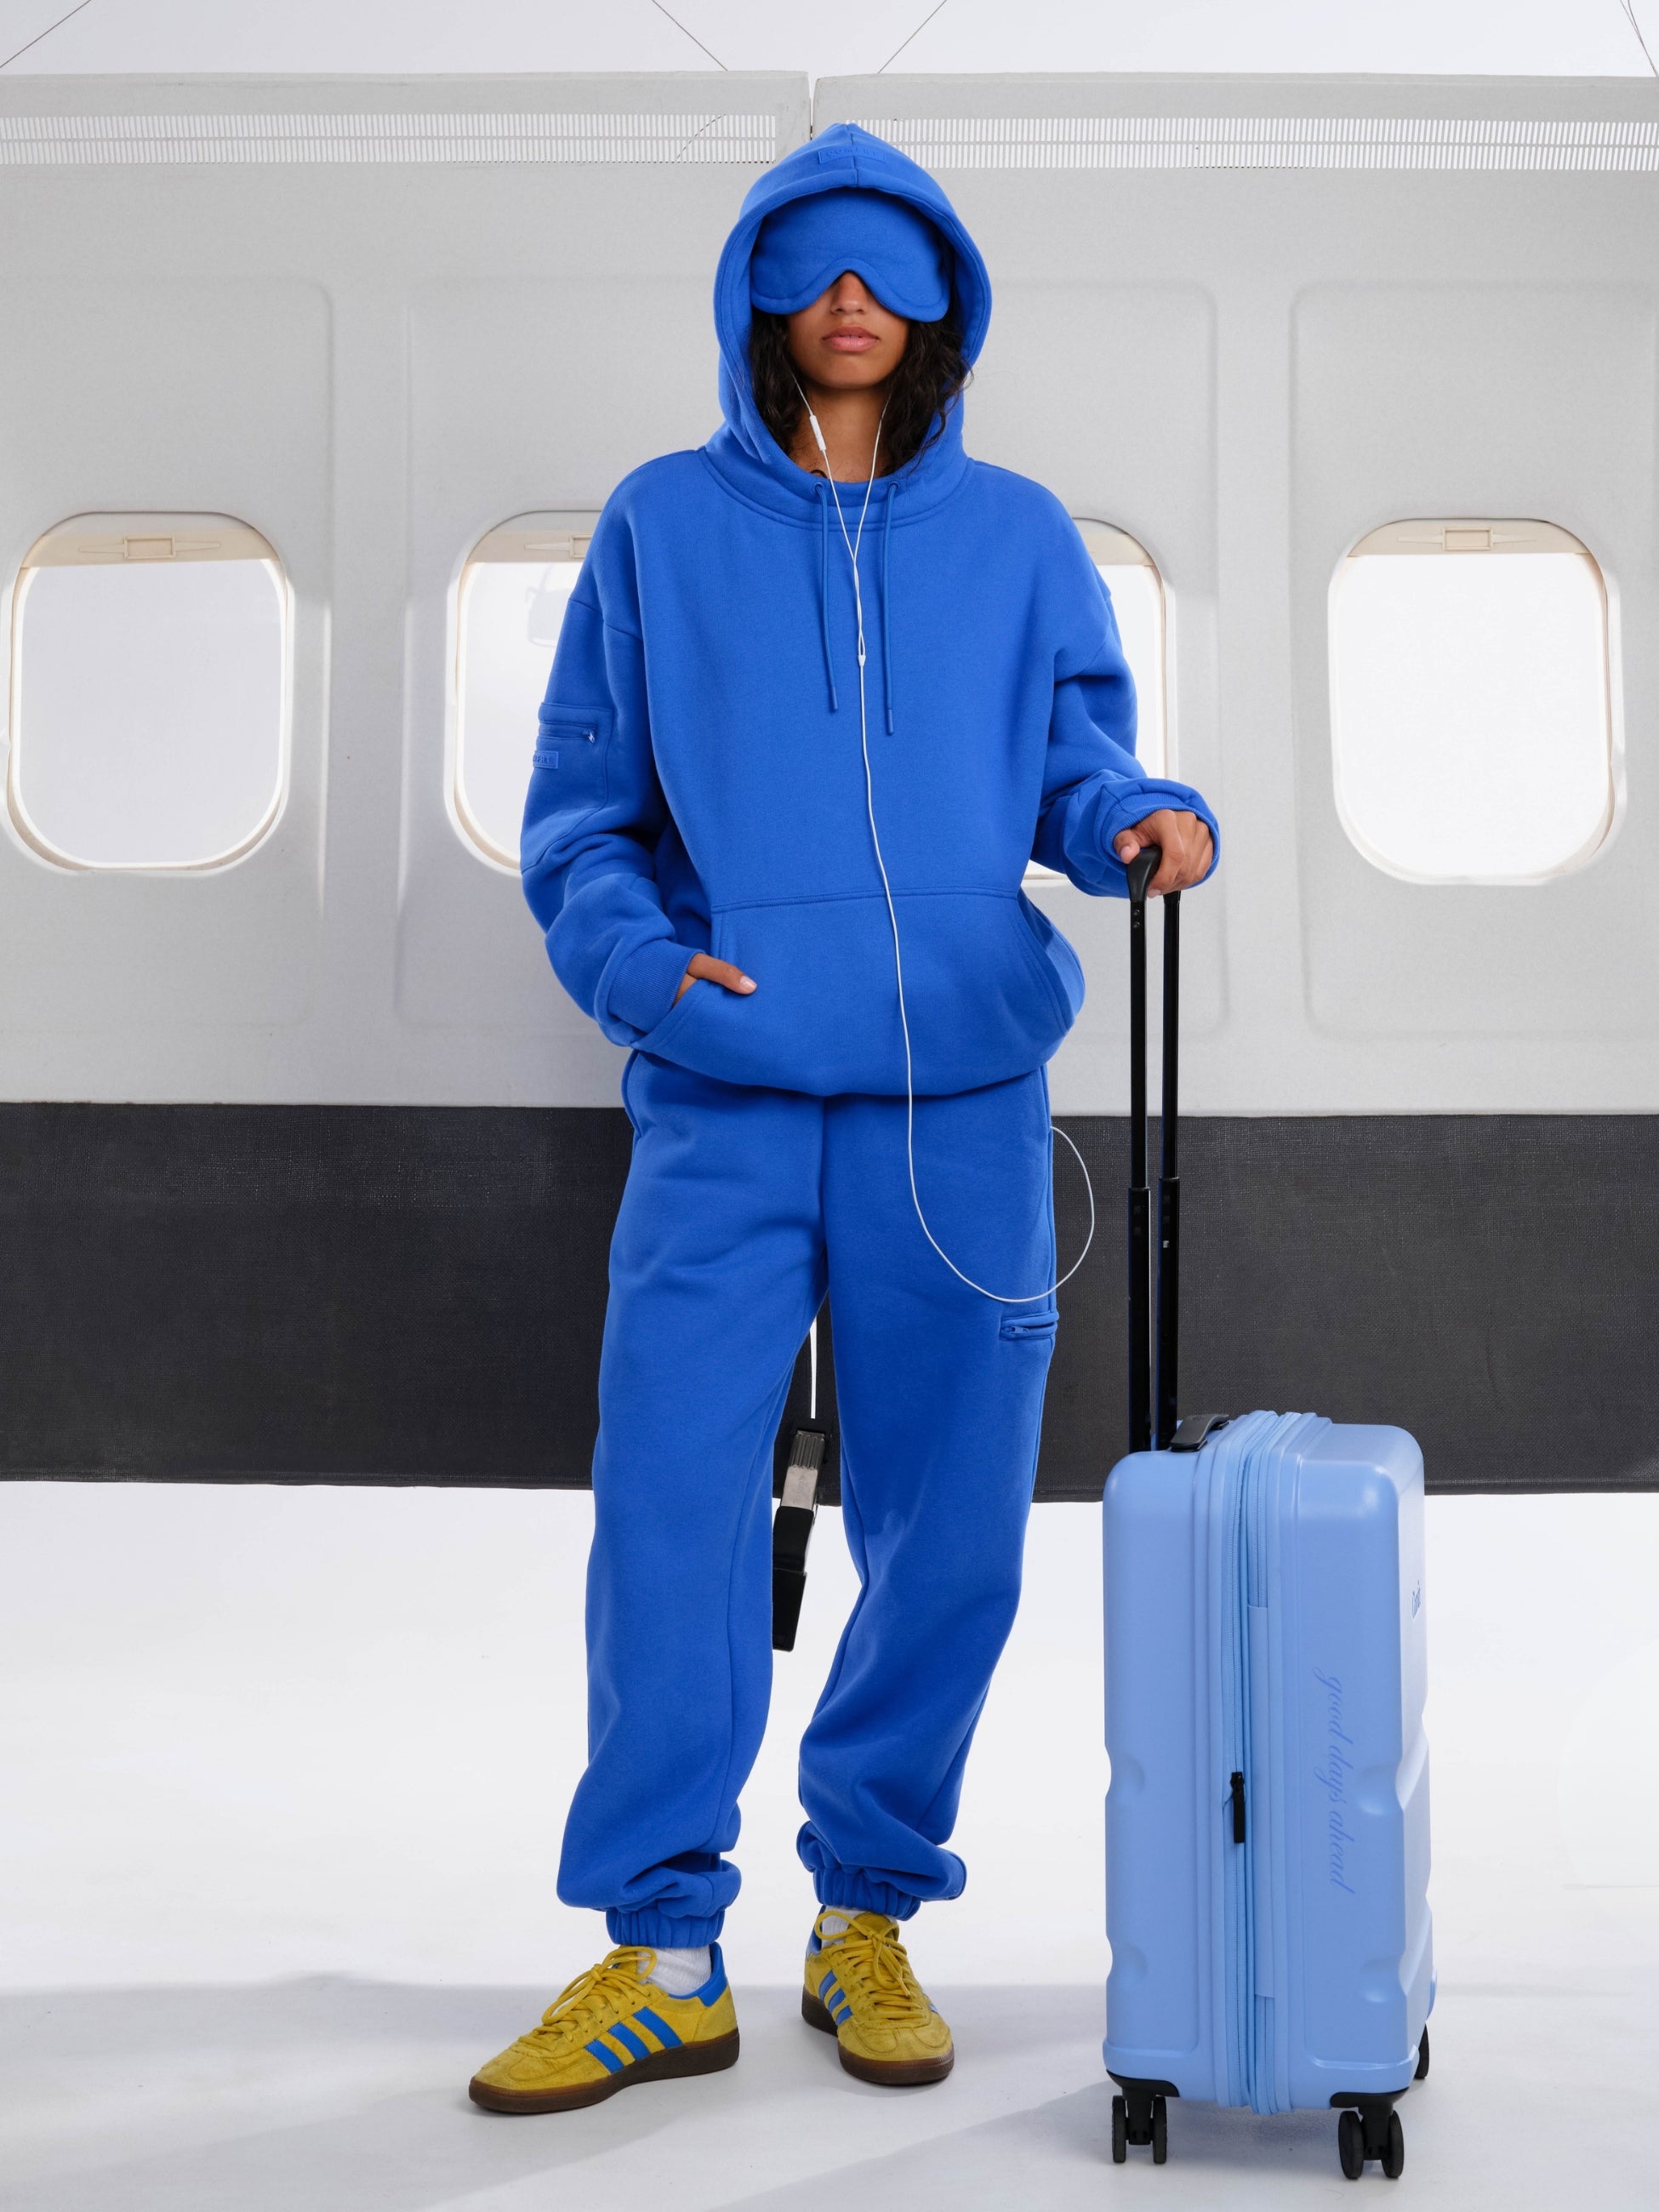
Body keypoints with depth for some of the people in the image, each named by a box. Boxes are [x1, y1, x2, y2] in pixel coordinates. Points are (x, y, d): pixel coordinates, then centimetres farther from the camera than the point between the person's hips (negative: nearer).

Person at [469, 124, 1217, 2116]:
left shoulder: (1016, 536, 13)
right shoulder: (663, 526, 10)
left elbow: (1077, 763, 10)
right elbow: (579, 811, 8)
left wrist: (1148, 816, -13)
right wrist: (636, 960, -10)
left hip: (961, 1099, 2)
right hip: (724, 1107, -1)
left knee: (946, 1531, 5)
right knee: (669, 1514, -7)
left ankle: (869, 1916, 22)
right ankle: (662, 1958, 7)